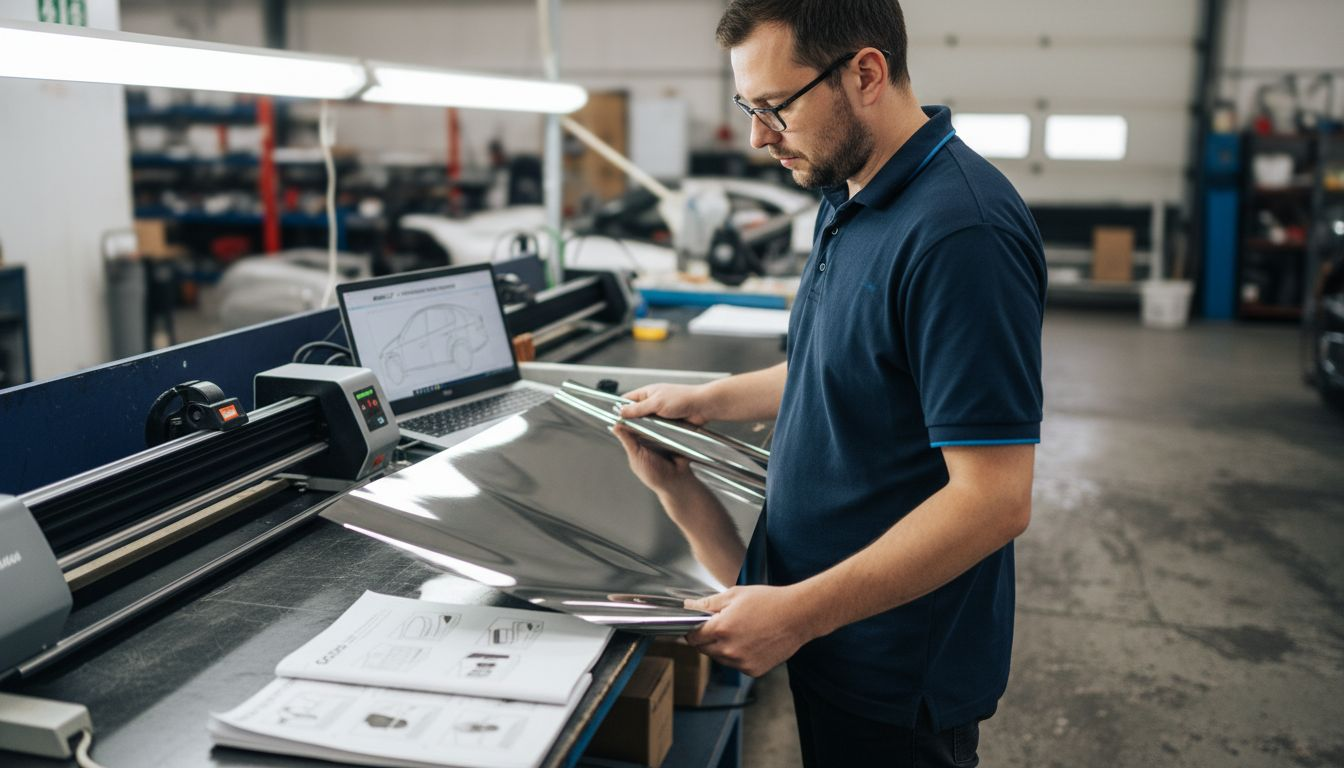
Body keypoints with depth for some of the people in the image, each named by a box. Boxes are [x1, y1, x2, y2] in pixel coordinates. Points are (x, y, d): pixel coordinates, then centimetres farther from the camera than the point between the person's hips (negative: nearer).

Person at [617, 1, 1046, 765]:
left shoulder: (959, 230, -26)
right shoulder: (852, 200, 4)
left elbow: (994, 500, -28)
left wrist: (800, 613, -26)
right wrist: (709, 400, 17)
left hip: (897, 674, -8)